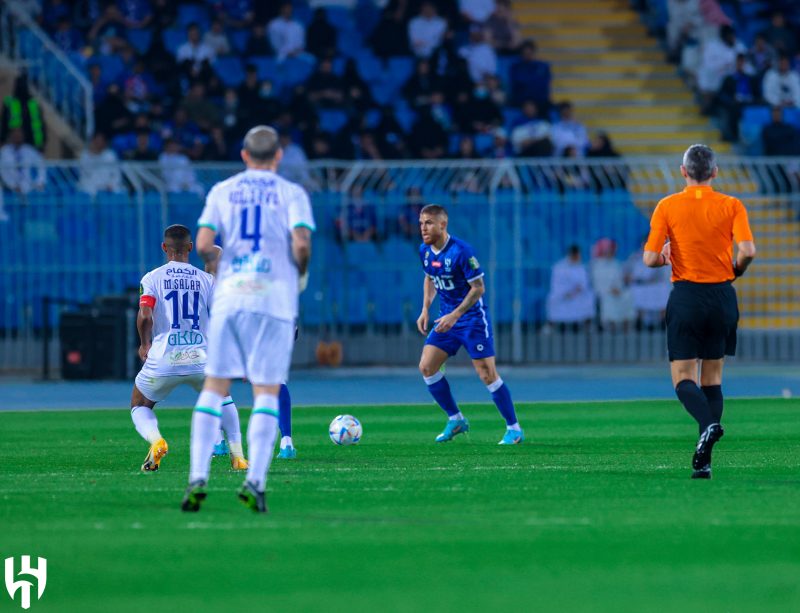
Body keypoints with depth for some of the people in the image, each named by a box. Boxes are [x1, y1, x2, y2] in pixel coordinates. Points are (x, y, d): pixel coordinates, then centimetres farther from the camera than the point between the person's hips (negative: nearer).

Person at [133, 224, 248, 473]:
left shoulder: (152, 278, 3)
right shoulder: (207, 280, 8)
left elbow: (144, 315, -11)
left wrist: (145, 344, 6)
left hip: (163, 360, -2)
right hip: (201, 358, 2)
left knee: (139, 406, 22)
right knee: (223, 398, 32)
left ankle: (155, 440, -11)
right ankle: (237, 454, 17)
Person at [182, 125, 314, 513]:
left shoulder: (222, 191, 10)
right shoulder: (291, 194, 4)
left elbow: (203, 244, -1)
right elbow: (301, 243, -10)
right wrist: (301, 275, 9)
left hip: (229, 296, 2)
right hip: (274, 298, -2)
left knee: (214, 389, 6)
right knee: (266, 393, -1)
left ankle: (198, 477, -4)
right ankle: (254, 481, -13)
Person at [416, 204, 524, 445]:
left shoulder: (461, 251, -21)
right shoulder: (425, 251, 1)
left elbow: (478, 288, -18)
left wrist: (455, 316, -23)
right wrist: (426, 310, 8)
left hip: (472, 317, -7)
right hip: (447, 317, 7)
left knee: (487, 374, -9)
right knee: (426, 367, -2)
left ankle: (514, 429, 3)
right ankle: (456, 420, 13)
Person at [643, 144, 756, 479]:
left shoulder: (667, 207, -2)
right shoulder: (731, 206, -1)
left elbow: (650, 258, -7)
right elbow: (747, 250, -13)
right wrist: (736, 270, 8)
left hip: (686, 297, -2)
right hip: (722, 296, 2)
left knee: (684, 379, 1)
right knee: (712, 377, 11)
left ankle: (708, 424, -31)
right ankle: (704, 461, 3)